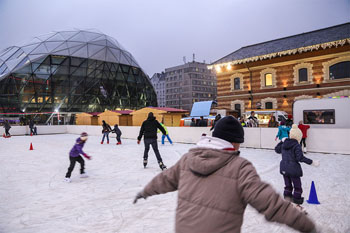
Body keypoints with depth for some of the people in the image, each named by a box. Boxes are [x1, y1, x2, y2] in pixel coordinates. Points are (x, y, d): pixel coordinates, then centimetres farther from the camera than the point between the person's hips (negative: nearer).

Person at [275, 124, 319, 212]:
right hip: (293, 169, -7)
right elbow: (300, 158, -21)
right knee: (297, 187, 9)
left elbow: (277, 150, 20)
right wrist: (312, 162, -16)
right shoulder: (296, 145, -16)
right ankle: (296, 205, 15)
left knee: (287, 186, 19)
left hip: (284, 168, 7)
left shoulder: (284, 144, 4)